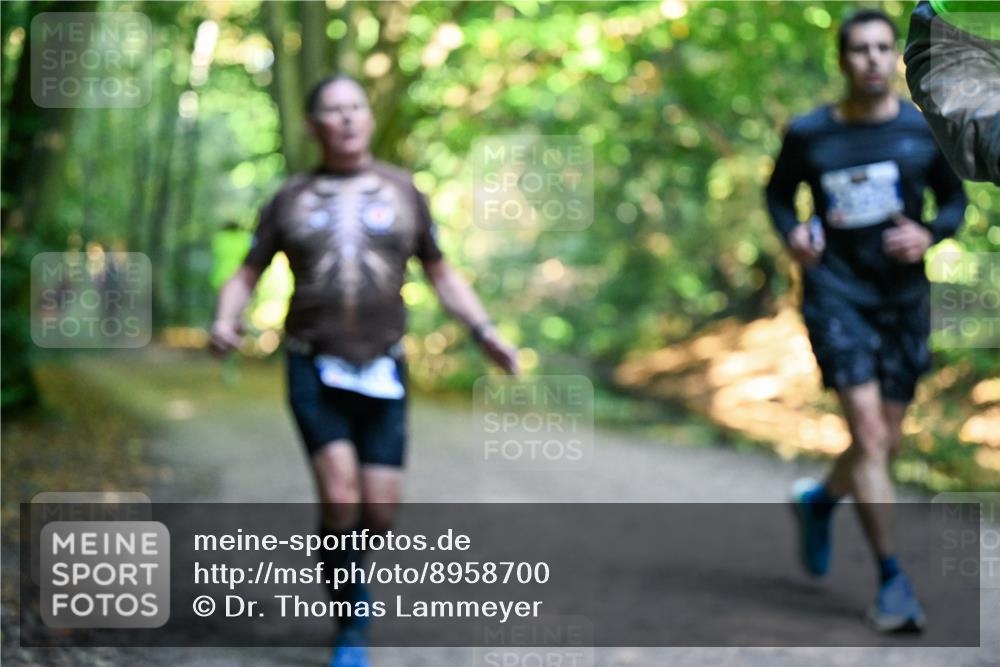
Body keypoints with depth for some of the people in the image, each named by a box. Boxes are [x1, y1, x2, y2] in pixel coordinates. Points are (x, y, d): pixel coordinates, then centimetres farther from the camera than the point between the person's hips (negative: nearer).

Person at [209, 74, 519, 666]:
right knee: (340, 494, -19)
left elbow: (443, 274, 13)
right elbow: (246, 277, 9)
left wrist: (485, 330, -1)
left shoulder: (402, 191, 8)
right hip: (314, 367, -1)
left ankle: (348, 569, 31)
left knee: (379, 509, -4)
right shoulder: (290, 199, 7)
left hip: (382, 371, 1)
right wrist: (226, 322, -12)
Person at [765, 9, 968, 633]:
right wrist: (791, 234, -7)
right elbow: (779, 191, 13)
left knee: (887, 442, 10)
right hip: (836, 292, -3)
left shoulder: (925, 131, -1)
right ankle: (893, 580, -4)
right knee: (870, 435, -13)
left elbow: (956, 200, 11)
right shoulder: (809, 134, -3)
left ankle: (819, 500, 42)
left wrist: (929, 235, -10)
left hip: (904, 297, 3)